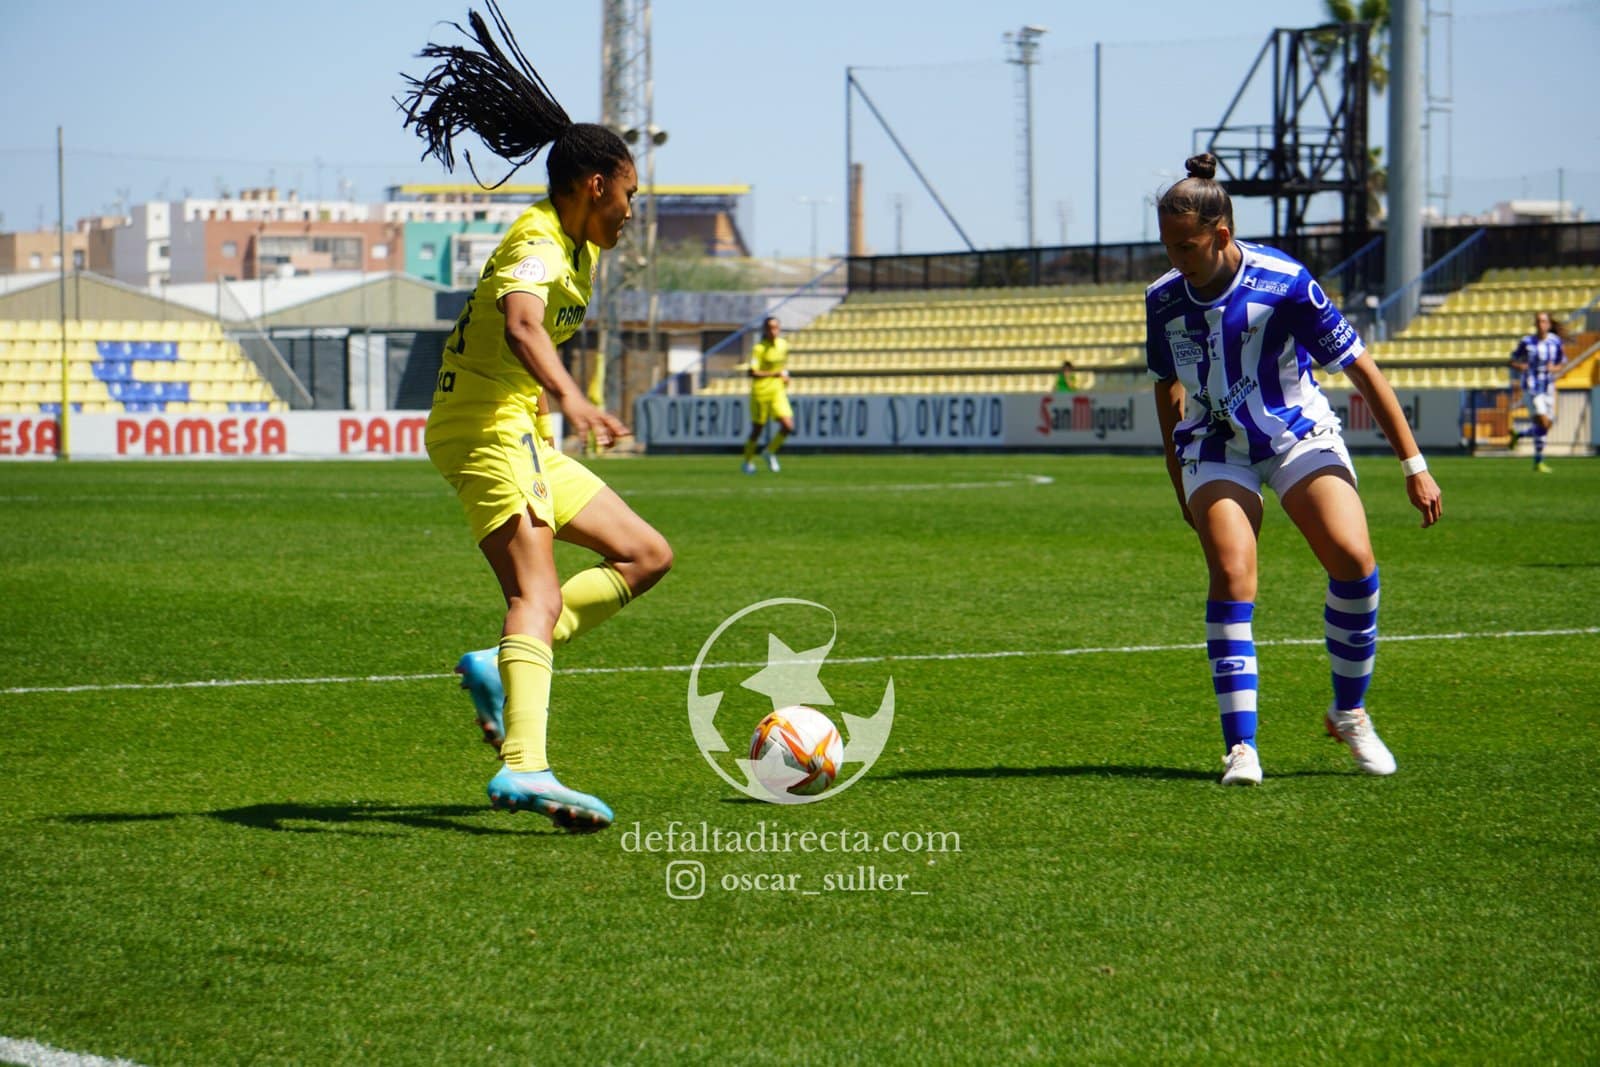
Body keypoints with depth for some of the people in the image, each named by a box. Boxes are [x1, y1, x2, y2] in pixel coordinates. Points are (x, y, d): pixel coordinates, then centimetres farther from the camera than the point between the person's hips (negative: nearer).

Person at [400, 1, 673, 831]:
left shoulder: (576, 248, 16)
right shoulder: (538, 243, -16)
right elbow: (520, 325, -36)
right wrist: (569, 398, -52)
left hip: (524, 434, 10)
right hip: (488, 428, -10)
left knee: (646, 555, 8)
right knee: (538, 596, -24)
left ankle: (502, 666, -1)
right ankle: (524, 769, -38)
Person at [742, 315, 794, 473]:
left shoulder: (783, 344, 6)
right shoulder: (759, 348, -14)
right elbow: (752, 373, -22)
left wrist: (785, 375, 7)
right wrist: (775, 374, -23)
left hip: (778, 391, 5)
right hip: (761, 391, -5)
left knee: (788, 426, -10)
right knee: (757, 429, 7)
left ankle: (770, 452, 14)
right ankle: (748, 461, 28)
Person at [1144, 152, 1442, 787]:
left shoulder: (1284, 283, -19)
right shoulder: (1163, 299, -7)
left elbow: (1361, 370, -14)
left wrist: (1414, 466, -13)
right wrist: (1179, 482, 14)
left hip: (1299, 435, -2)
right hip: (1215, 447, 2)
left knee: (1353, 560, -20)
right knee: (1232, 576, -19)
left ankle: (1349, 712, 3)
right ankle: (1240, 746, -18)